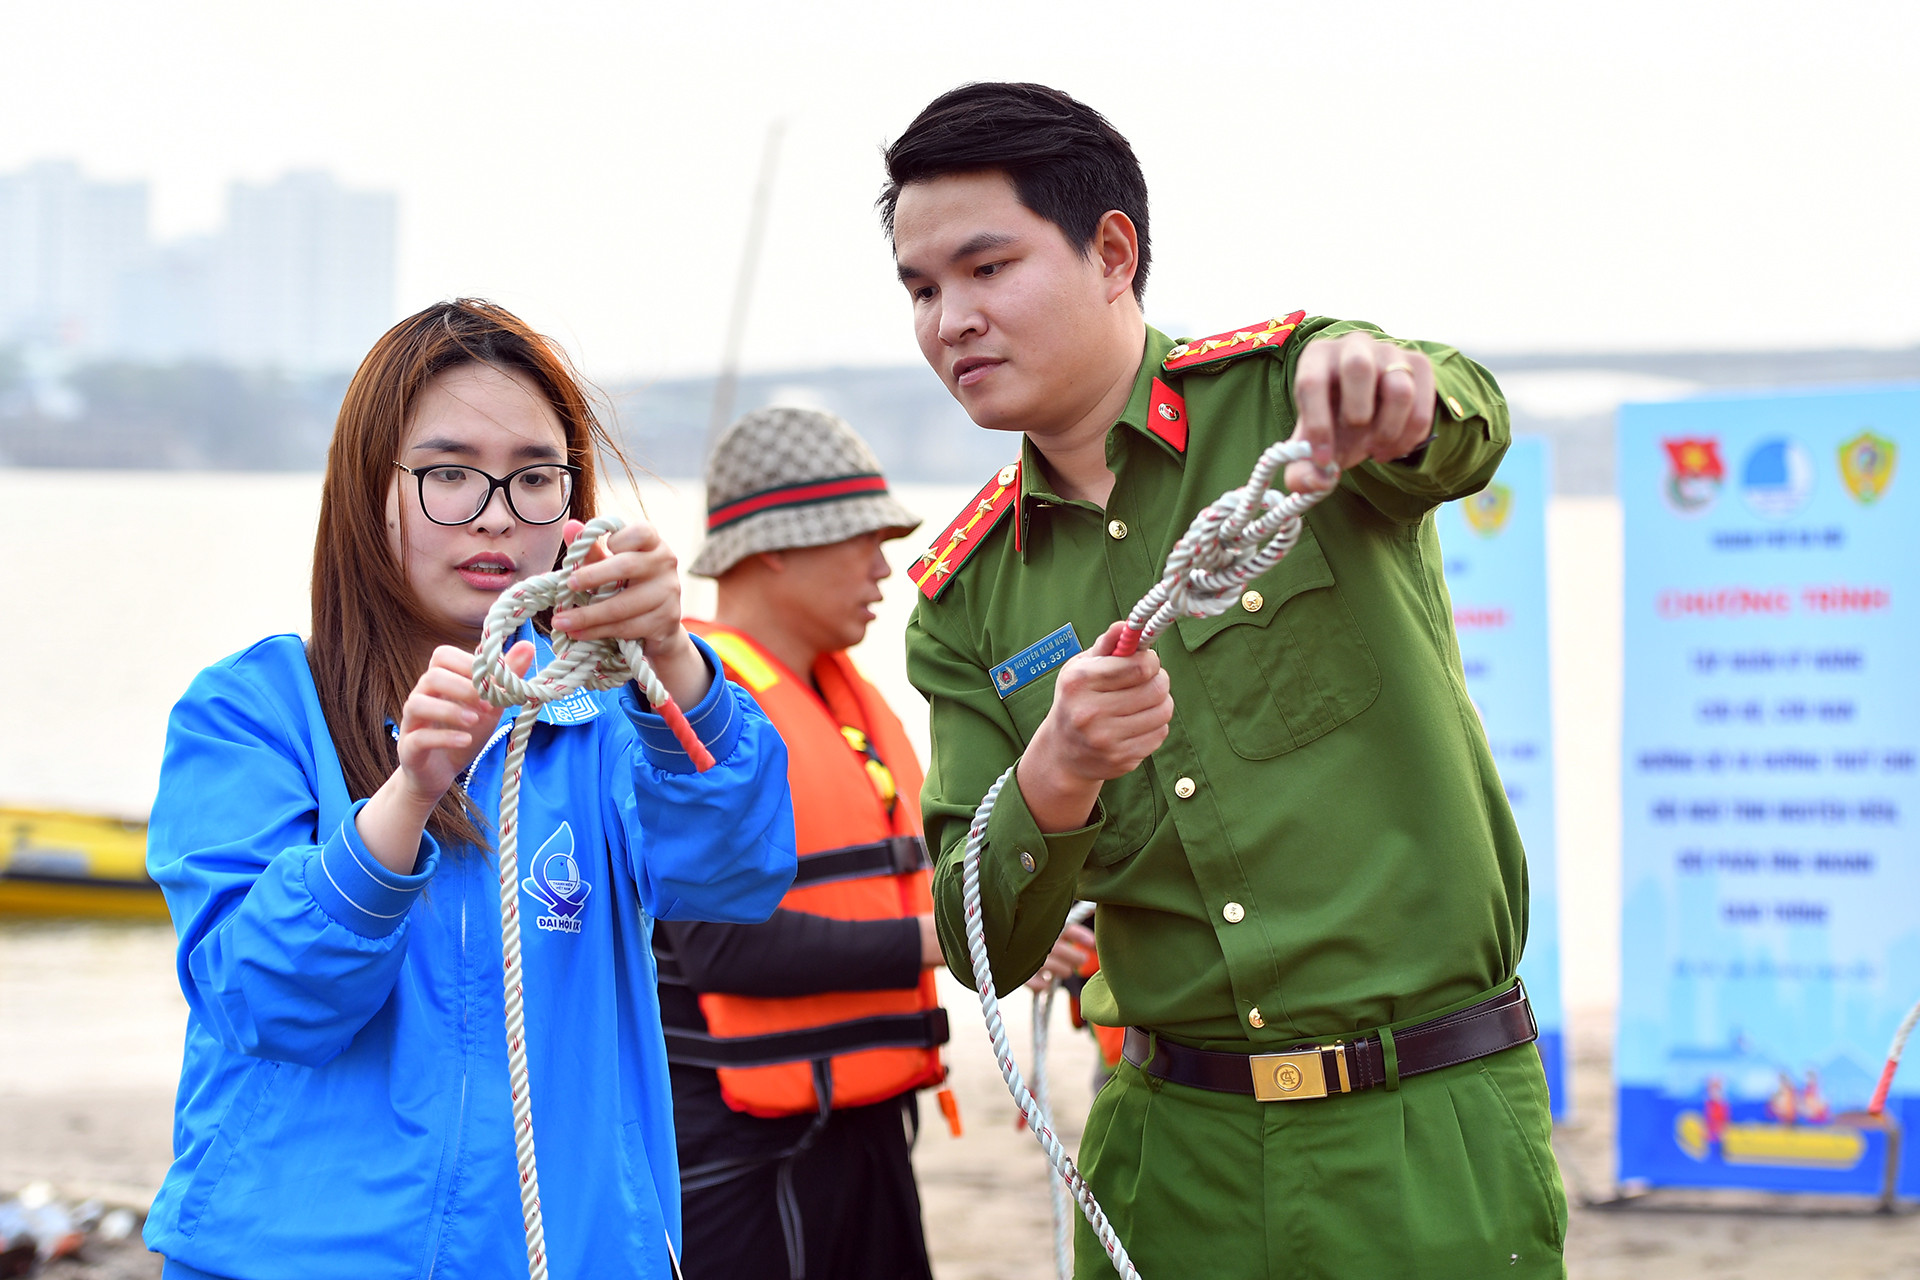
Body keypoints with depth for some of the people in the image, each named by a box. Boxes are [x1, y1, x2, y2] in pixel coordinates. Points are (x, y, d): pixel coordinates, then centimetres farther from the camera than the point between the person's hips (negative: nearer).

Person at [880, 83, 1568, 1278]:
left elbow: (1467, 428, -27)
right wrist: (1054, 784, -22)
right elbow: (981, 947, -1)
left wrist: (1393, 384, -50)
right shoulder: (965, 602, 6)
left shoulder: (1285, 390, -3)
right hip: (1176, 1147, 3)